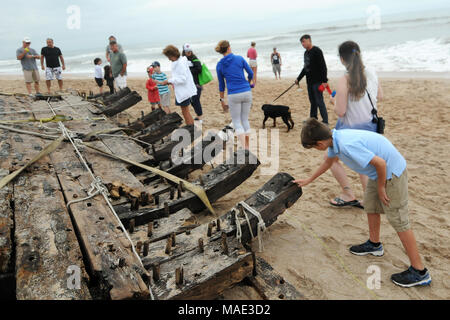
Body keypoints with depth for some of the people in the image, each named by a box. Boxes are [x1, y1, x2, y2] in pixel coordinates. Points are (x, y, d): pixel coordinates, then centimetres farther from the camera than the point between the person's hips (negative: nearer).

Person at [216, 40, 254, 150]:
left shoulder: (219, 65, 2)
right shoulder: (239, 58, 2)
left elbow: (221, 85, 7)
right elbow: (251, 74, 10)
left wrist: (222, 100, 16)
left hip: (233, 95, -1)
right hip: (247, 92, 2)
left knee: (236, 122, 8)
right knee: (245, 119, 15)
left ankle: (244, 148, -5)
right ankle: (247, 147, 19)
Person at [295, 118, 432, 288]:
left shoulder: (347, 145, -31)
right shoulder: (333, 138, -1)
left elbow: (380, 163, -28)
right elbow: (328, 161, 20)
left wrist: (381, 187, -12)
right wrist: (308, 180, 28)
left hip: (392, 172, -10)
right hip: (380, 171, 10)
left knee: (399, 221, -3)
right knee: (370, 204, 21)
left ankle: (419, 272, 8)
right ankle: (374, 244, 41)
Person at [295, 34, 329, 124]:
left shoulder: (316, 51, -11)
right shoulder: (306, 53, 15)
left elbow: (323, 66, -16)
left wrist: (324, 81, -21)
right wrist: (298, 79, 25)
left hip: (317, 81, -8)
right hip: (309, 82, 8)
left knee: (319, 101, -7)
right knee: (312, 101, 14)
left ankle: (325, 121, -2)